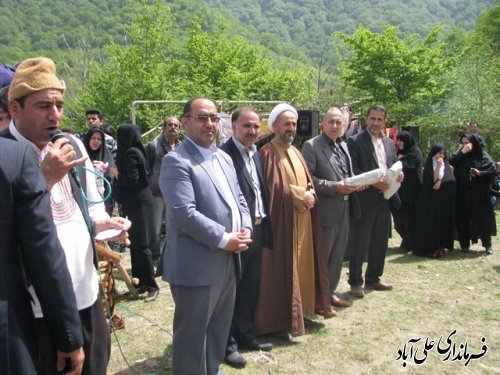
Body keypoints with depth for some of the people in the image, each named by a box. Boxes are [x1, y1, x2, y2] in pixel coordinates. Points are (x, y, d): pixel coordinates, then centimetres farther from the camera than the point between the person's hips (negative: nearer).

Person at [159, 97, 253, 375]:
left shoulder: (224, 158, 13)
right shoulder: (176, 161, -14)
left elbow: (238, 199, 15)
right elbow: (184, 214, -23)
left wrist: (246, 229, -4)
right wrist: (224, 239, -19)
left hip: (227, 261, 8)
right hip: (196, 266, -8)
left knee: (220, 328, 22)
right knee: (193, 334, 7)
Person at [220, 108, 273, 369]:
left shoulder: (255, 154, 12)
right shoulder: (224, 154, -16)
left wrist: (266, 226, 11)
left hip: (257, 229, 8)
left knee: (251, 287, 19)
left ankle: (245, 335, 35)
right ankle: (227, 344, 22)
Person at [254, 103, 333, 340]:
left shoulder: (296, 152, 16)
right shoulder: (267, 153, -10)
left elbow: (308, 182, 16)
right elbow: (273, 188, -18)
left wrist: (310, 194, -5)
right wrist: (300, 197, -15)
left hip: (302, 220, 8)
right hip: (281, 220, -8)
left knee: (302, 266, 13)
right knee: (282, 269, -3)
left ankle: (300, 312, 26)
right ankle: (279, 321, 6)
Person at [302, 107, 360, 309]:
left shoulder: (344, 146, 14)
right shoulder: (311, 146, -10)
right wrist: (335, 187, -21)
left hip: (344, 210, 8)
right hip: (326, 211, -8)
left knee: (337, 255, 16)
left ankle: (330, 291, 30)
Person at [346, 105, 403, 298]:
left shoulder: (390, 143, 15)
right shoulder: (355, 141, -5)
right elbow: (351, 170, -13)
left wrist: (398, 175, -2)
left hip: (384, 198, 7)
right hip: (364, 199, -6)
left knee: (380, 241, 14)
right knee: (359, 243, 1)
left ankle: (372, 279, 28)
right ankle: (355, 282, 13)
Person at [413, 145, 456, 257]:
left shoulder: (446, 165, 11)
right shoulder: (430, 165, -4)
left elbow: (451, 182, 2)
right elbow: (432, 181, -16)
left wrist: (439, 180, -14)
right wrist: (438, 166, -19)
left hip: (444, 201, 5)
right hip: (432, 201, -5)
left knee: (443, 222, 6)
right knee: (431, 223, -5)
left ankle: (440, 246, 13)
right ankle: (430, 248, -3)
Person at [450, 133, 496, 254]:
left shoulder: (483, 155, 1)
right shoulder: (460, 155, 7)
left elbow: (493, 170, -2)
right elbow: (451, 163, -10)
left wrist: (480, 173, -17)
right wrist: (462, 152, -15)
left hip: (479, 193, -2)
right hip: (463, 193, 2)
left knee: (483, 217, 2)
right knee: (464, 218, 3)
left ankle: (487, 244, 13)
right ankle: (465, 243, 12)